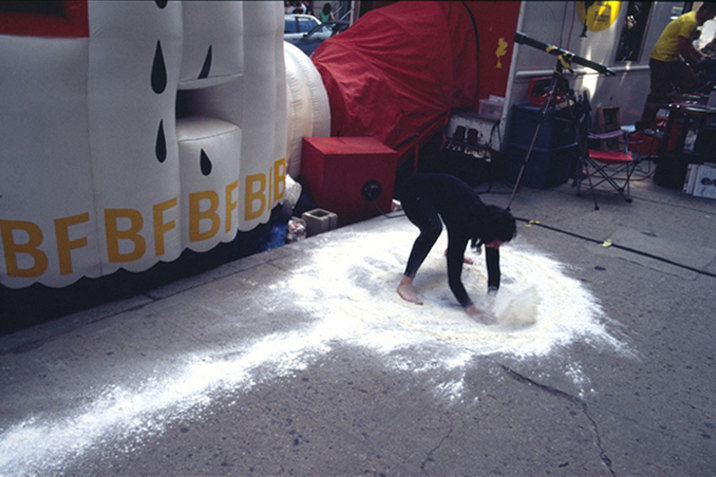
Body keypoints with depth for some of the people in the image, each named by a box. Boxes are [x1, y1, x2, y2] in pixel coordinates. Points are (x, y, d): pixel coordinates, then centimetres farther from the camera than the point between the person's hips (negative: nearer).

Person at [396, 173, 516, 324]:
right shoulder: (462, 225, -35)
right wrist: (471, 309, -44)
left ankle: (450, 251, 40)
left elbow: (494, 268, -13)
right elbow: (453, 277, -35)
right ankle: (405, 283, -27)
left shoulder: (487, 218, -17)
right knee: (433, 229, -36)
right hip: (413, 192, -8)